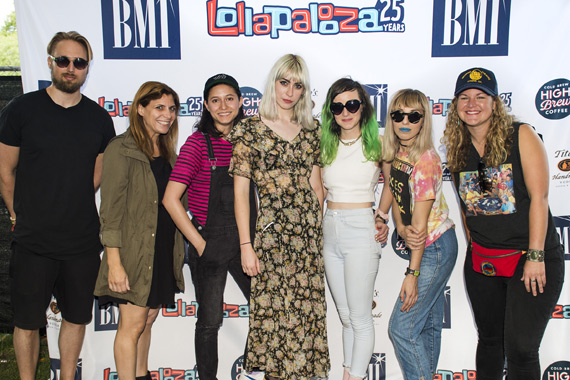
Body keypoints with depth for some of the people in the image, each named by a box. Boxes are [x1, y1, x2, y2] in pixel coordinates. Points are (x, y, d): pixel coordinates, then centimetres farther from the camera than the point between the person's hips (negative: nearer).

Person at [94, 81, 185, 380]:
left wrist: (177, 251, 11)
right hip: (135, 252, -7)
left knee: (148, 319, 17)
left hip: (163, 251, 7)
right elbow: (111, 209, -15)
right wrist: (114, 262, -19)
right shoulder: (122, 149, -11)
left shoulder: (166, 151, 12)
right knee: (132, 325, 1)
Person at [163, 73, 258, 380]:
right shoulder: (198, 143, -11)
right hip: (211, 242, -5)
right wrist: (200, 245, -13)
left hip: (245, 240, 5)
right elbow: (171, 199, -16)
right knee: (210, 320, 7)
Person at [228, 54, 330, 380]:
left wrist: (319, 229, 10)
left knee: (308, 312, 10)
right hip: (272, 233, -4)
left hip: (310, 234, 4)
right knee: (275, 313, 3)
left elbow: (316, 185, 14)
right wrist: (246, 246, -8)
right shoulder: (250, 130, -2)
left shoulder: (311, 130, 11)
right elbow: (241, 192, -5)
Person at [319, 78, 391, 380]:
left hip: (361, 230, -5)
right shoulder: (325, 145, 9)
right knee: (345, 316, 13)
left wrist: (382, 216, 5)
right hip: (330, 230, 5)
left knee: (359, 317, -1)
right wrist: (314, 225, 4)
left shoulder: (377, 144, -2)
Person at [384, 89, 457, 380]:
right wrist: (402, 228, -13)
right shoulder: (396, 154, 4)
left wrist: (412, 274, -19)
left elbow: (421, 221, -21)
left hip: (436, 247, -8)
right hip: (426, 247, 8)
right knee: (429, 324, 16)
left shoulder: (425, 160, -20)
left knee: (401, 328, -5)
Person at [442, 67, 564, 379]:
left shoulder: (521, 135, -8)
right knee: (489, 340, 17)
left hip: (529, 256, -4)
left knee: (520, 350, -4)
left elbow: (539, 197, -13)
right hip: (481, 262, 5)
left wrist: (535, 256, -16)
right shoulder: (457, 149, 5)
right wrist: (473, 245, 8)